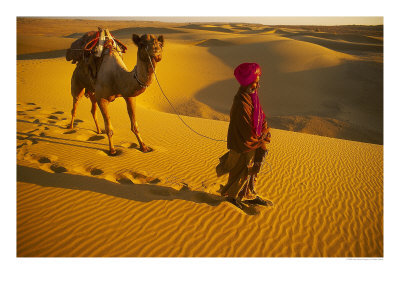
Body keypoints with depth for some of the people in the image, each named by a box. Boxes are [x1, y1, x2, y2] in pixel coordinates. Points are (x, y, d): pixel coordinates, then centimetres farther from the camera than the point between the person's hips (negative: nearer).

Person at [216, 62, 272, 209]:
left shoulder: (252, 95, 1)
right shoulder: (241, 103, -28)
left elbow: (261, 118, 6)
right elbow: (247, 131, -26)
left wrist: (265, 138, -5)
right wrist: (262, 144, -12)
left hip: (253, 143, 8)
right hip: (243, 145, -8)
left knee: (252, 169, 22)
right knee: (242, 172, 11)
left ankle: (250, 195, 42)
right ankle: (231, 195, 35)